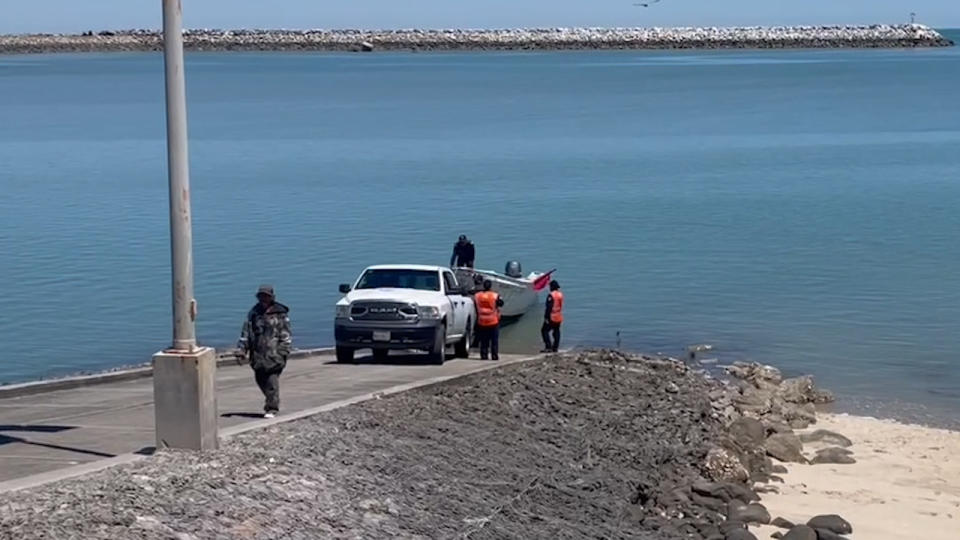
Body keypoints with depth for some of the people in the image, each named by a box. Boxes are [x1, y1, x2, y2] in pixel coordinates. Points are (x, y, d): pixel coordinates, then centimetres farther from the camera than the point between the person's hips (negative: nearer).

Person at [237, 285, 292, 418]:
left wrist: (283, 351, -7)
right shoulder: (254, 312, 13)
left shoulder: (280, 314, 1)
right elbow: (246, 331, 15)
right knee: (260, 380, 8)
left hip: (274, 355, -5)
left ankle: (271, 409, -7)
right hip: (257, 354, 5)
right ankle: (270, 404, 25)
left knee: (272, 382, -10)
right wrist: (243, 347, 6)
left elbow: (285, 335, 1)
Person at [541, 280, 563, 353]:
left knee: (544, 330, -1)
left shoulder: (551, 295, -18)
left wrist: (546, 317, -17)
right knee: (556, 332, 14)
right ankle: (555, 347, 15)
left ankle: (548, 347, -9)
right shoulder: (560, 294, 8)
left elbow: (549, 307, -20)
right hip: (559, 317, 8)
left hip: (552, 317, -8)